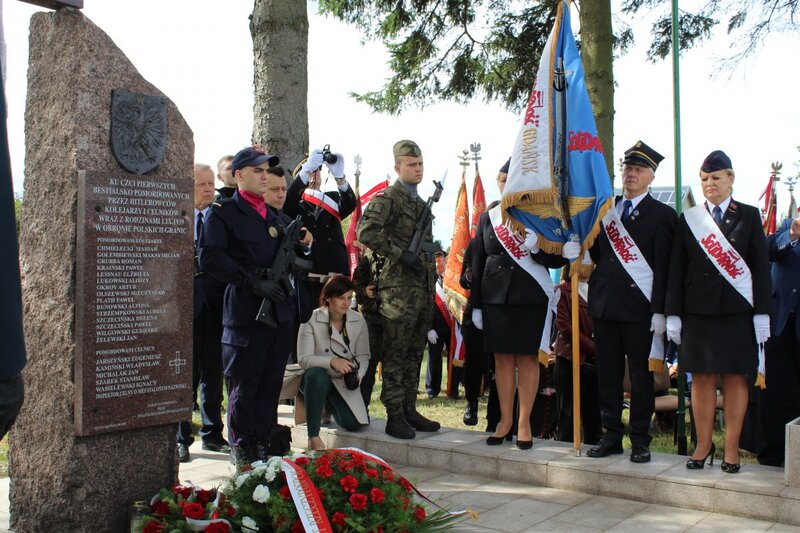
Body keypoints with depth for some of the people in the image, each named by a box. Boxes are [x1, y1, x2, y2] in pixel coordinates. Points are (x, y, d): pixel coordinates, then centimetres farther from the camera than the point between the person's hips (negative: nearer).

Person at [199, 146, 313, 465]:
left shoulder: (273, 216, 19)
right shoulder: (223, 213, -2)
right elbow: (210, 259, -15)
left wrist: (301, 245, 4)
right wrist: (254, 283, -18)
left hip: (279, 310, 6)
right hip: (246, 311, -6)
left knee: (271, 383, 10)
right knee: (244, 385, 1)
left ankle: (263, 445, 21)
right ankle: (243, 451, 14)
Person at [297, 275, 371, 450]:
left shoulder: (358, 321, -1)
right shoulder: (312, 320, -11)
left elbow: (363, 356, 1)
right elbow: (303, 359, -17)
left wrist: (357, 375, -20)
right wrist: (331, 361, -33)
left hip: (344, 383, 3)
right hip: (317, 378, -3)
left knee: (354, 424, -17)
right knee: (317, 374, -40)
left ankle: (330, 404, 22)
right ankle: (313, 437, -30)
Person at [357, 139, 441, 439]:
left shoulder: (421, 203, 19)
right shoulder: (387, 198, -6)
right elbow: (365, 232, -20)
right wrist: (401, 253, -20)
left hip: (423, 287, 8)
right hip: (399, 288, -8)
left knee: (414, 354, 12)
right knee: (395, 354, -4)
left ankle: (409, 410, 20)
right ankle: (394, 416, 1)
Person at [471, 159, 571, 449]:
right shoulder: (488, 218, 10)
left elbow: (556, 261, -1)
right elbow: (478, 263, 11)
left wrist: (537, 248, -22)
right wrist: (476, 305, 7)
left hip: (530, 296, -3)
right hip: (496, 297, 3)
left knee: (528, 358, 2)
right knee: (503, 358, 6)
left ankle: (524, 422, 11)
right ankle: (505, 420, 16)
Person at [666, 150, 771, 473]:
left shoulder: (748, 216, 6)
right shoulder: (689, 219, 8)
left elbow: (761, 267, 3)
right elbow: (676, 269, 6)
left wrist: (762, 313, -4)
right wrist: (673, 314, 1)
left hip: (736, 310, -1)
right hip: (698, 310, 1)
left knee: (735, 378, 2)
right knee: (701, 377, 3)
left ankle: (731, 448, 10)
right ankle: (703, 445, 12)